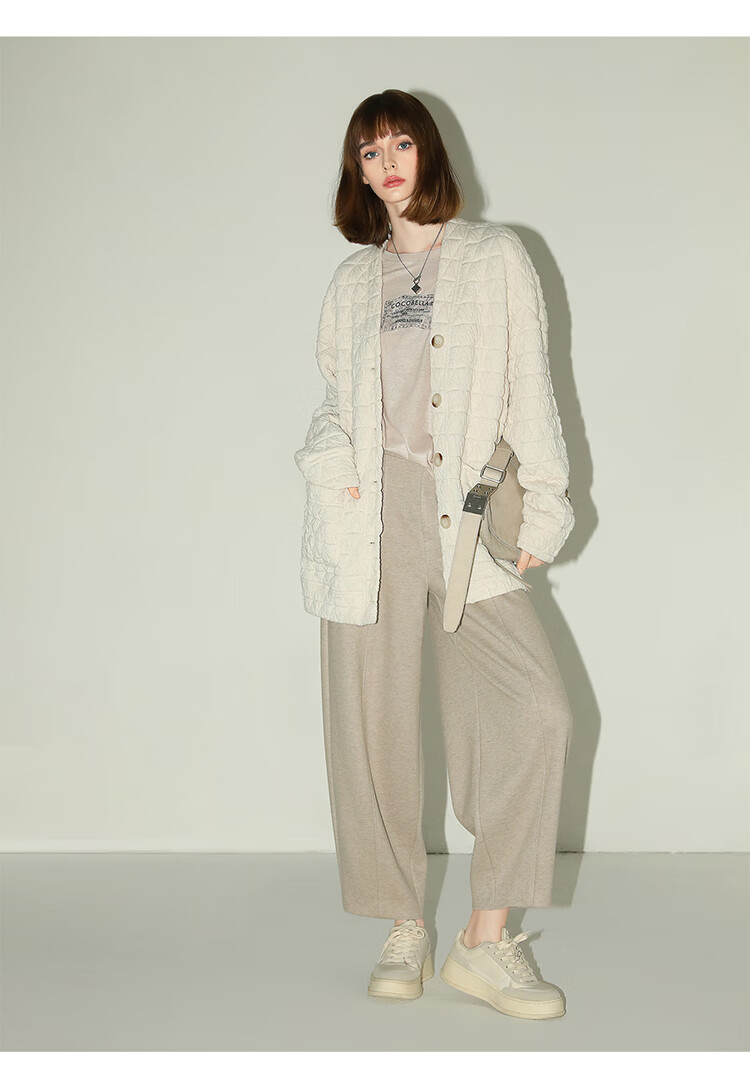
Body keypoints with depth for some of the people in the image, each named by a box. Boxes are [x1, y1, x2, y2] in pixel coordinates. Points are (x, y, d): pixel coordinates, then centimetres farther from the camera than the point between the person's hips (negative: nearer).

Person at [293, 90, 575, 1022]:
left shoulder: (495, 257, 11)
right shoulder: (352, 281, 18)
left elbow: (529, 391, 7)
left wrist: (539, 511, -2)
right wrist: (332, 462, -2)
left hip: (470, 520, -1)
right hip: (369, 516, 2)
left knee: (537, 710, -15)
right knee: (372, 725, -1)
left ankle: (486, 941, -6)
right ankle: (404, 931, 14)